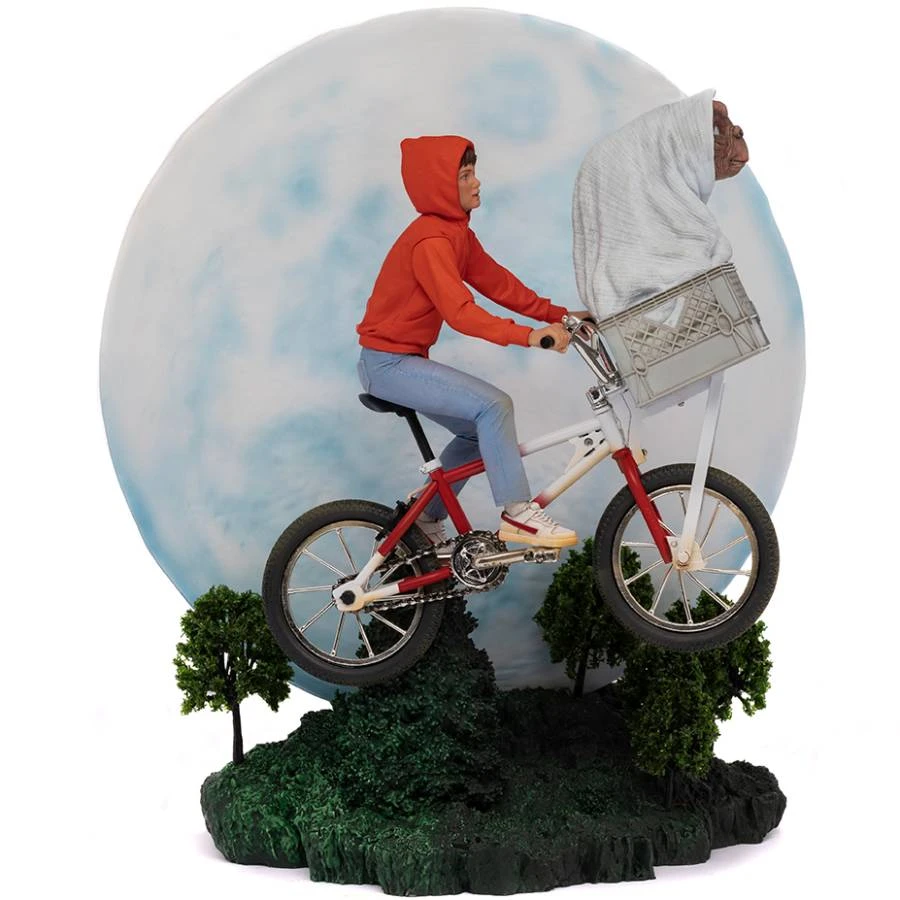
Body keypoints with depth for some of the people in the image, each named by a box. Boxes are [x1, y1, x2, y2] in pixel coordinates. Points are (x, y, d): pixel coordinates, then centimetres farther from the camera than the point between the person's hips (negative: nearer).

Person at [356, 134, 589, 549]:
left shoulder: (457, 232, 9)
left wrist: (558, 315, 0)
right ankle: (517, 514, -15)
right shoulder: (430, 240, -22)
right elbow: (460, 312, -32)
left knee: (480, 430, 15)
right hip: (387, 362, -10)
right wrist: (528, 335, -41)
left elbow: (498, 283, 7)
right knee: (493, 406, -22)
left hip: (405, 358, 10)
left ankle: (424, 518, 27)